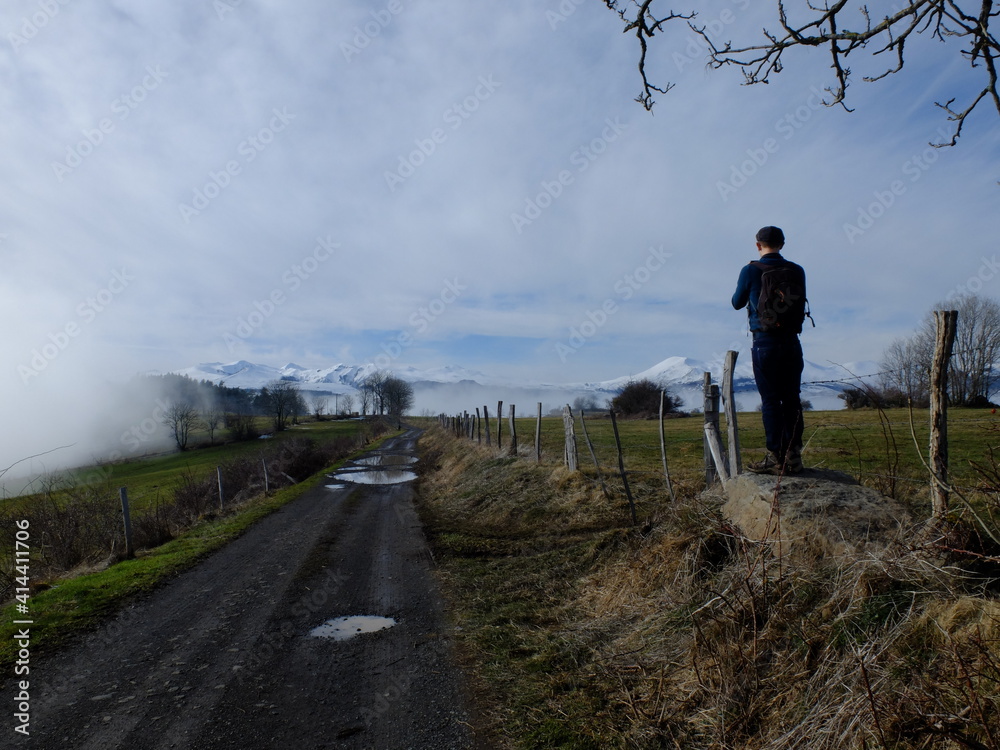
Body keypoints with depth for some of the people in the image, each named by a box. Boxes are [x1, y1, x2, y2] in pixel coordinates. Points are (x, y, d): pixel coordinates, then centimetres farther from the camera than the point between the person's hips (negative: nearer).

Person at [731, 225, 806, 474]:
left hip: (765, 342, -4)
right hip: (792, 342, 4)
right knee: (791, 399, 8)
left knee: (770, 400, -2)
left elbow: (737, 303, 8)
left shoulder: (751, 270, -4)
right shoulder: (797, 271, 7)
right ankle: (793, 456, 11)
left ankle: (776, 457, -2)